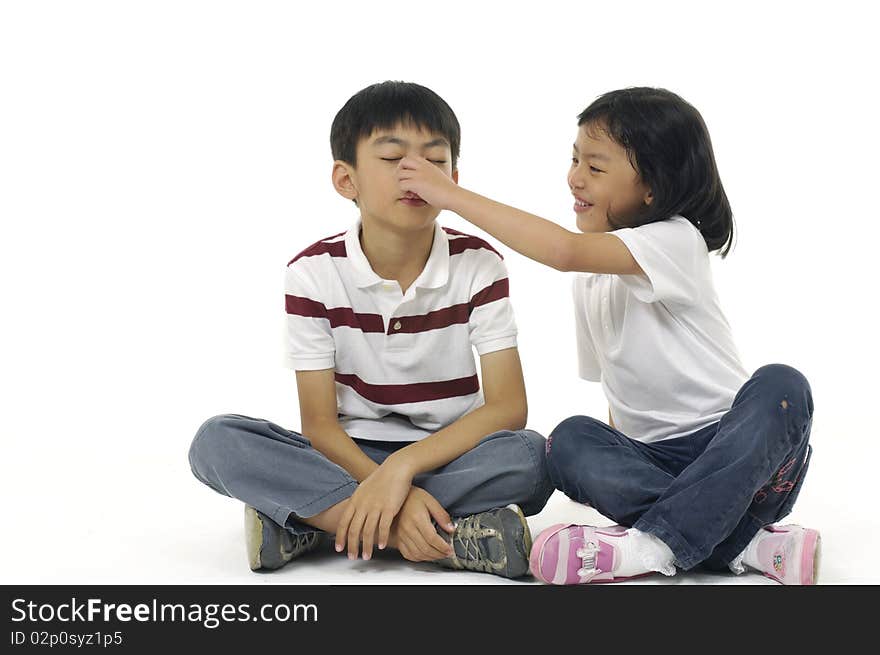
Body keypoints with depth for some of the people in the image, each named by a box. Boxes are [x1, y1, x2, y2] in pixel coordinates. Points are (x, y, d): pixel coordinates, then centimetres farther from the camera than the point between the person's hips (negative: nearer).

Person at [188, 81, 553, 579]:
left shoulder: (479, 265, -7)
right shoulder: (315, 272, -7)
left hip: (450, 456, 0)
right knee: (217, 441, -26)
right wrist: (392, 498, -28)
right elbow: (318, 422, -10)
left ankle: (318, 523, -25)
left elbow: (507, 407, -14)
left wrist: (403, 466, -28)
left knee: (529, 456, -33)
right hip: (349, 460, 1)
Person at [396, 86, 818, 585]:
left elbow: (564, 250, -30)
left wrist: (452, 195, -25)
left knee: (781, 385, -35)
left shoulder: (675, 241, -13)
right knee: (570, 440, -22)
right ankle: (741, 542, -28)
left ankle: (652, 544, -39)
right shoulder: (593, 278, 12)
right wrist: (620, 462, 6)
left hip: (737, 452, -5)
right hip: (654, 459, 6)